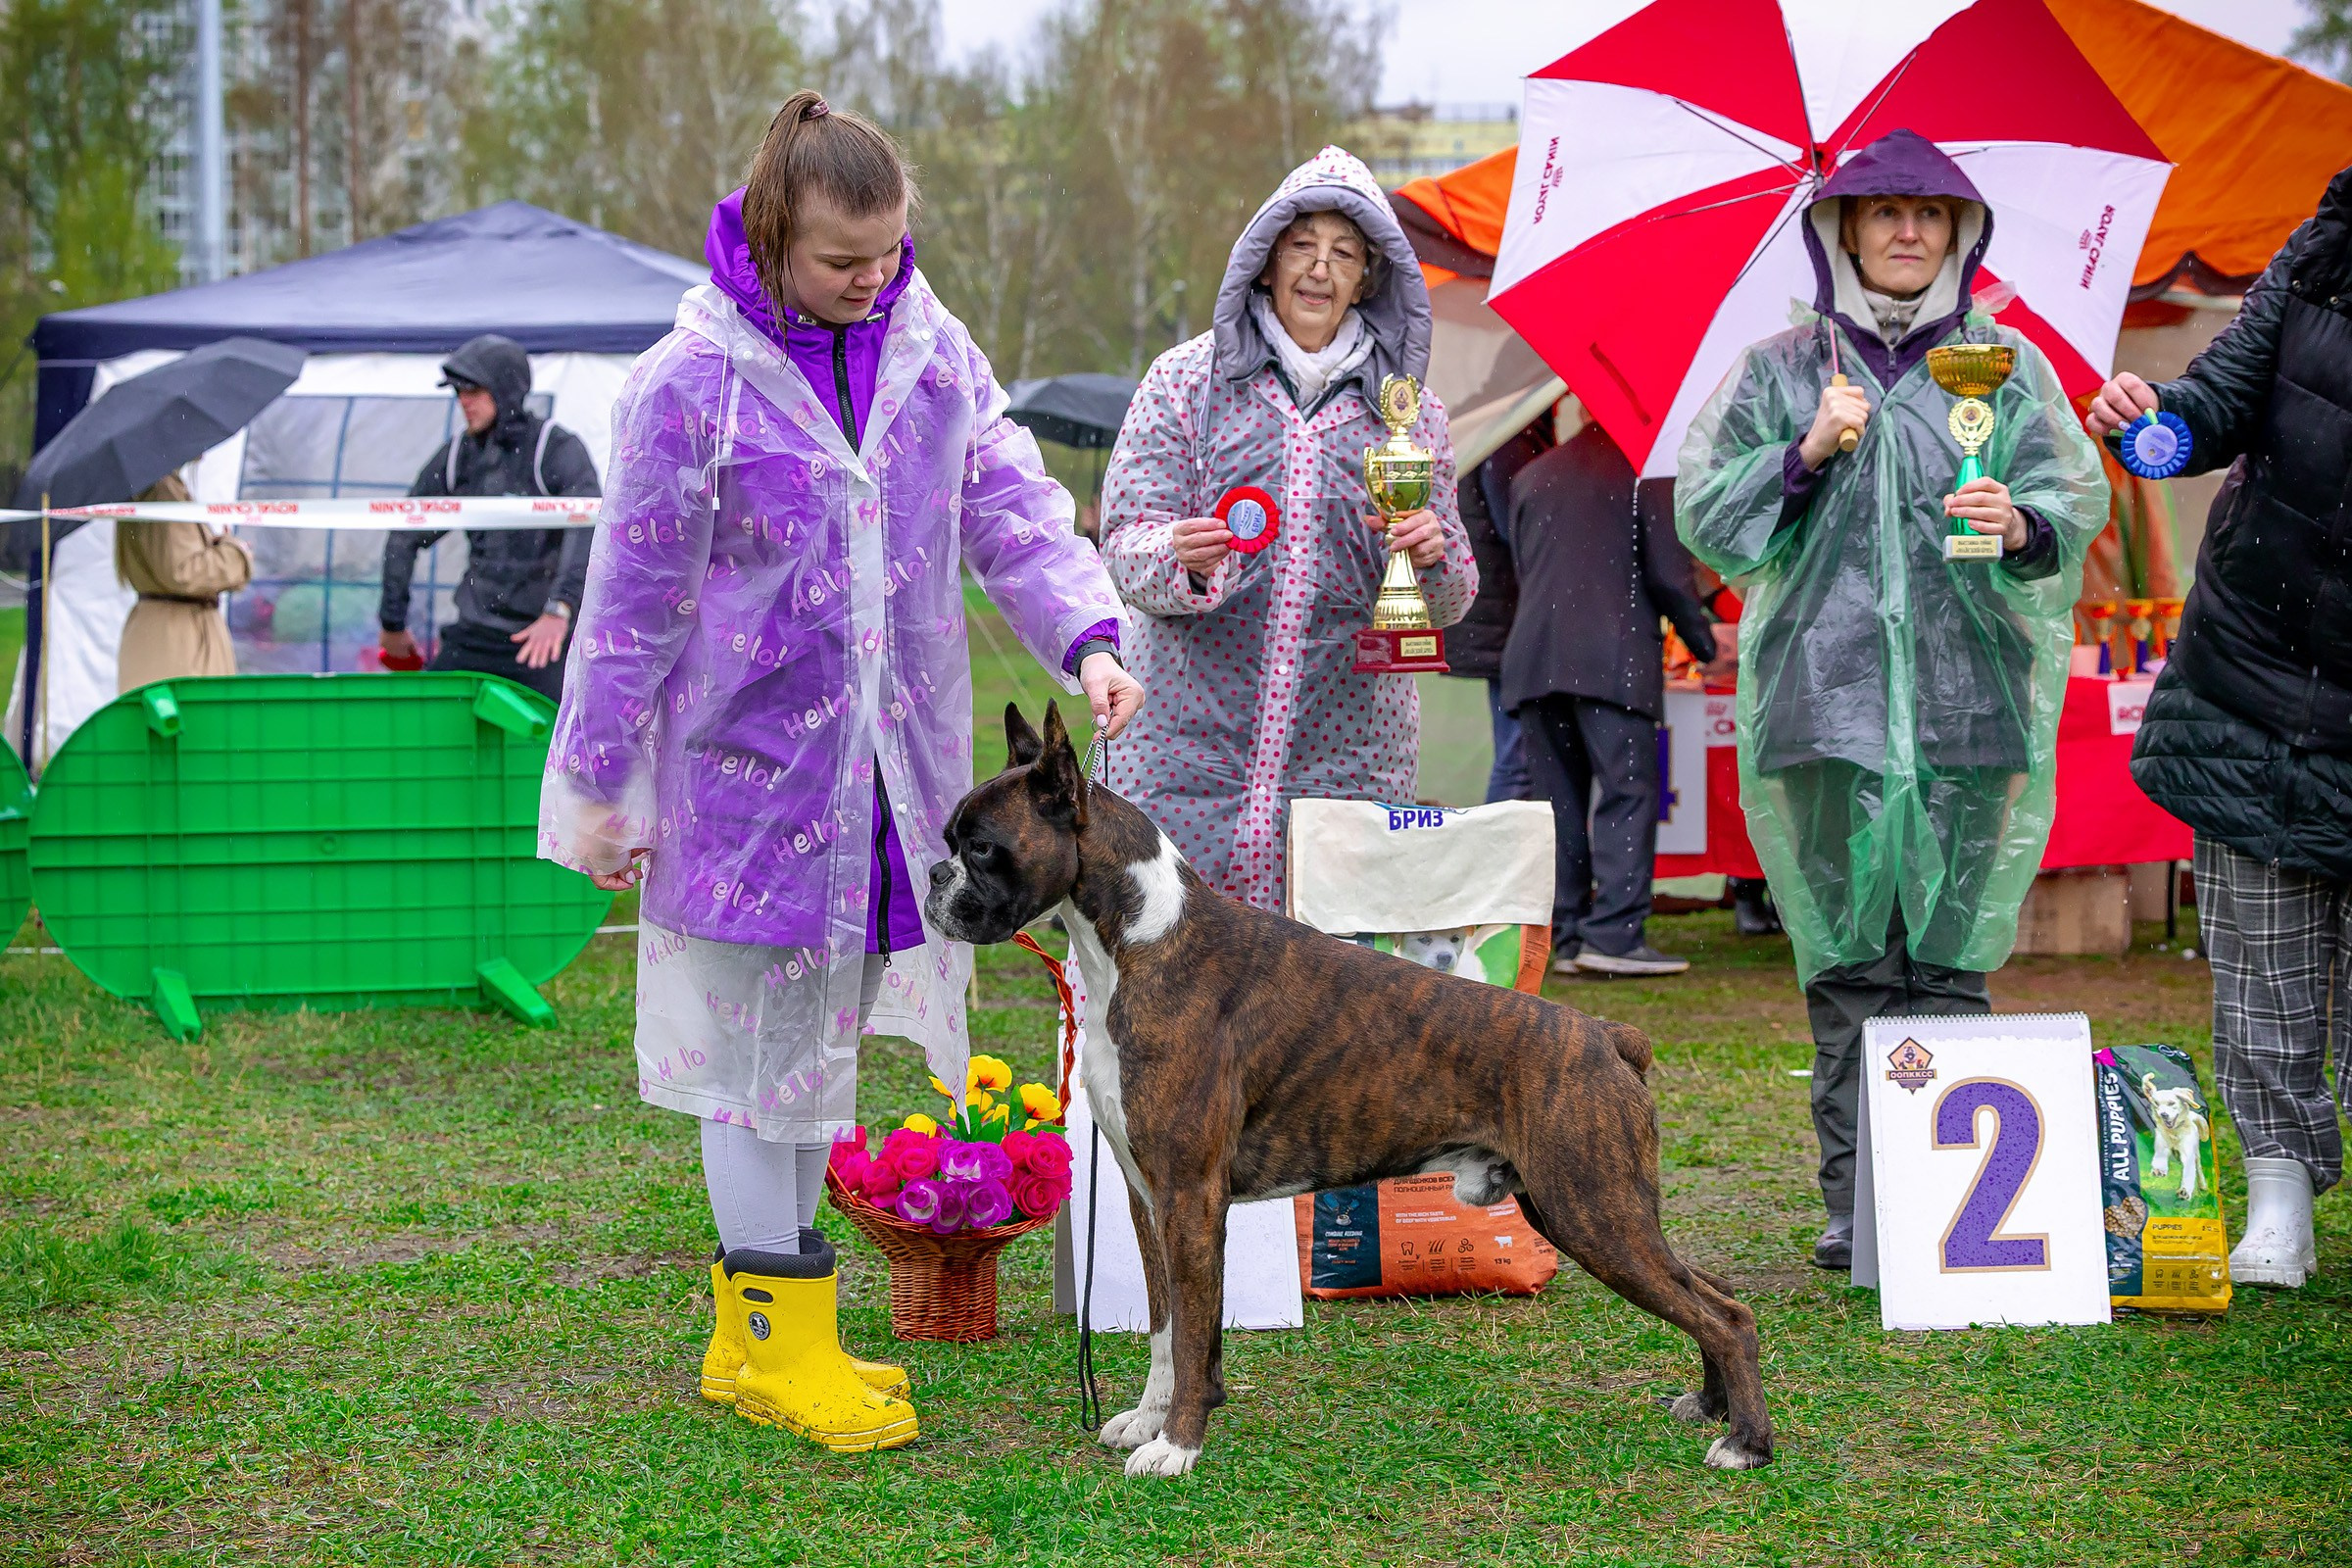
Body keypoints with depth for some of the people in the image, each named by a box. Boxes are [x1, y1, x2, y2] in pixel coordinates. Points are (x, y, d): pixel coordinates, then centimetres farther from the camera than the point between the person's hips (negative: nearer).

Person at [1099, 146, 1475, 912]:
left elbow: (1447, 602, 13)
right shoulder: (1186, 380, 7)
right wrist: (1179, 559, -22)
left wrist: (1433, 557, -10)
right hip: (1196, 736, -1)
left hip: (1347, 757, 1)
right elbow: (1126, 544, 0)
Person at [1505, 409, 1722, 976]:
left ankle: (1566, 938, 7)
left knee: (1559, 799, 8)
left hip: (1533, 654, 5)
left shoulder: (1530, 477, 18)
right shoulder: (1643, 469, 3)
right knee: (1629, 791, -5)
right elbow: (1668, 571, -1)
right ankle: (1614, 935, -14)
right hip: (1612, 657, -5)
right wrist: (1705, 642, 11)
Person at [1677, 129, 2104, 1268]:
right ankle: (1853, 1200, 3)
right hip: (1827, 694, 0)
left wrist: (2023, 524, -16)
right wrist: (1804, 456, -8)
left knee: (1950, 954, -2)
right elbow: (1703, 511, 6)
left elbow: (2077, 499, 5)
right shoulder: (1779, 372, 13)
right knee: (1846, 958, -2)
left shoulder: (2008, 365, 14)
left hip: (1967, 695, 0)